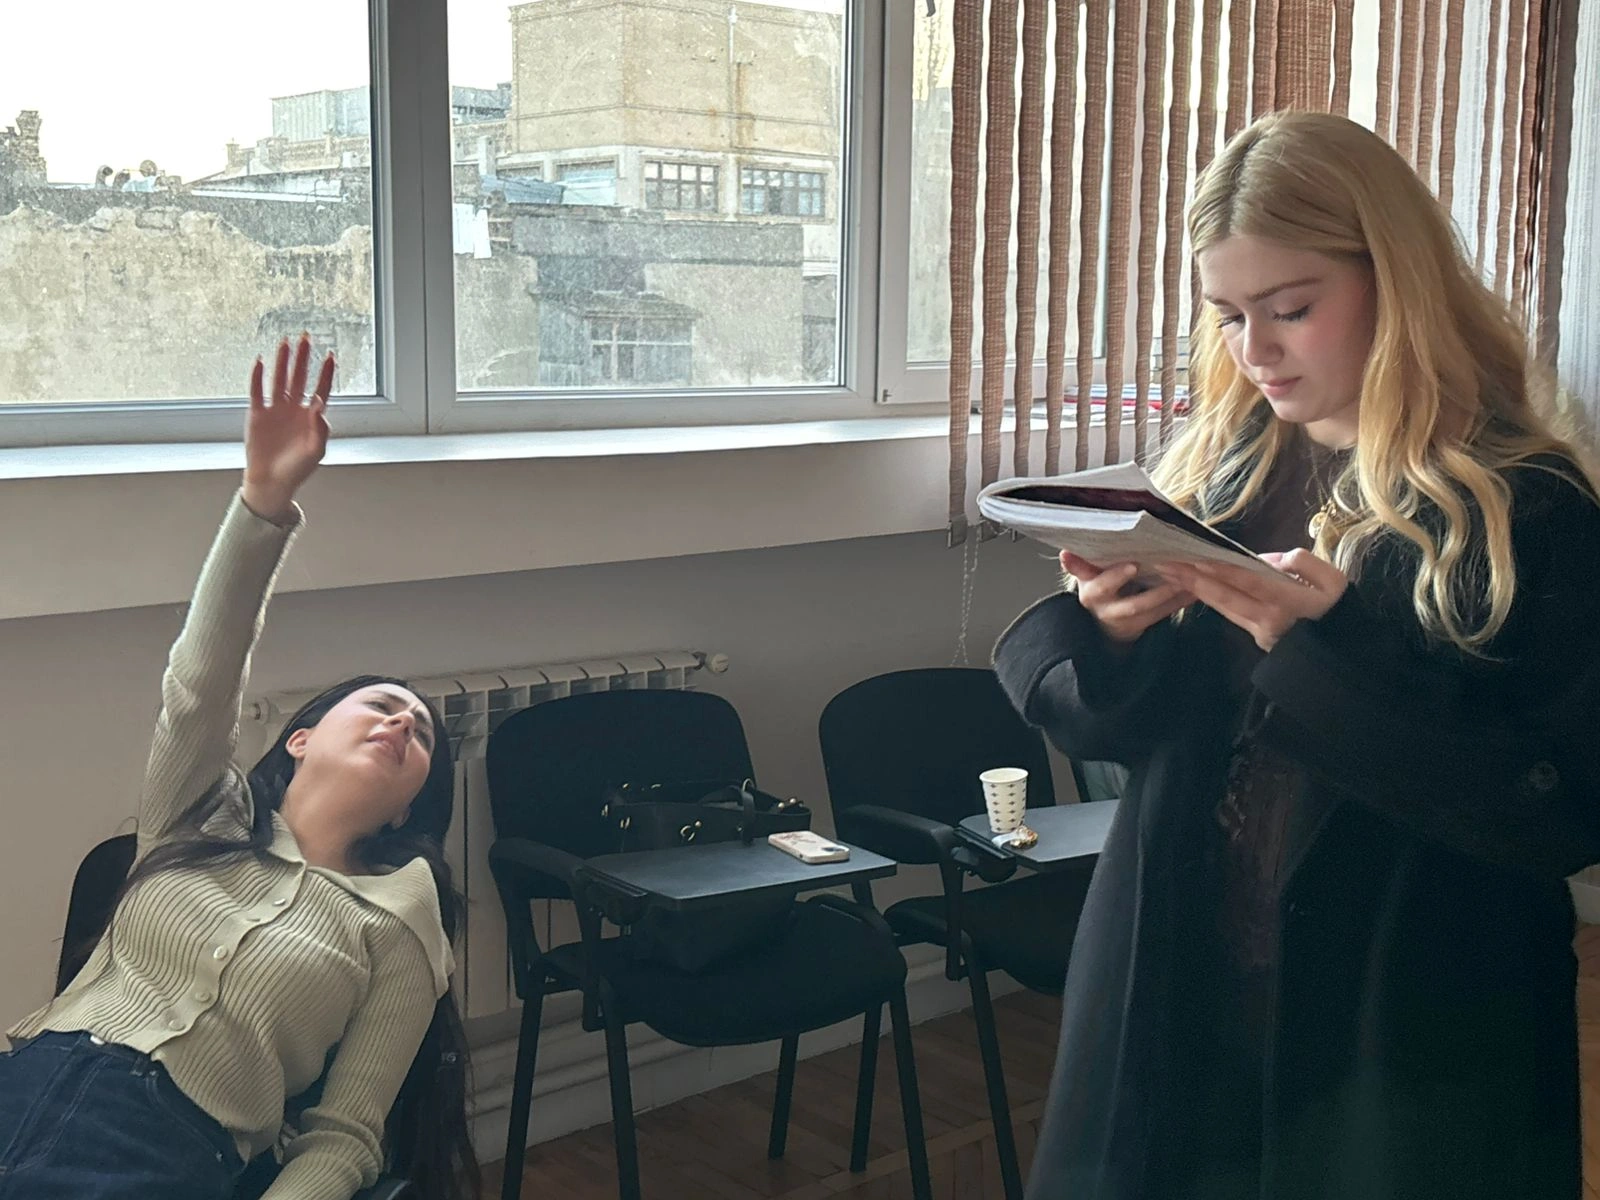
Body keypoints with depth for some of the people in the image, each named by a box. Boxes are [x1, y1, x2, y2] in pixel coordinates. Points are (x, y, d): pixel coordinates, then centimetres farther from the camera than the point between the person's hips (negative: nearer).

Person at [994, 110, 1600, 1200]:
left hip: (1405, 1039, -4)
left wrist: (1331, 649, -26)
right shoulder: (1213, 469, 3)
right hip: (1180, 992, 5)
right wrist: (1106, 632, -14)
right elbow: (1102, 727, 8)